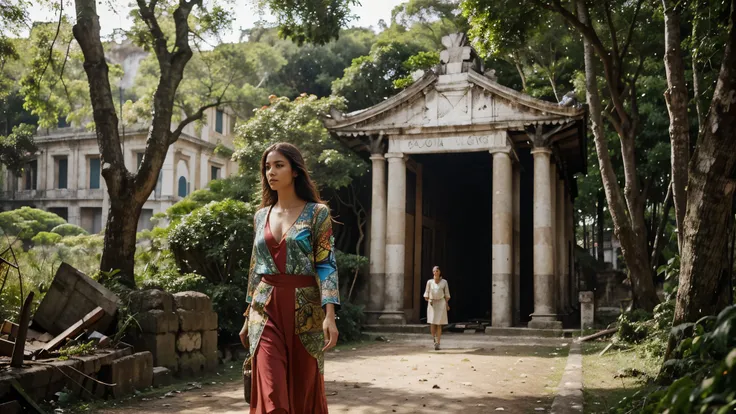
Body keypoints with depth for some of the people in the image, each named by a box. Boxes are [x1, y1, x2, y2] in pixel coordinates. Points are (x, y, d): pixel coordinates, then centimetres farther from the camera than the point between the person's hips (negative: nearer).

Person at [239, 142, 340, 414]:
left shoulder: (317, 213, -2)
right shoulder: (261, 216, 11)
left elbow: (326, 265, -8)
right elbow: (256, 268, 15)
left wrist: (330, 315, -18)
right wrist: (248, 318, 15)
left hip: (303, 309, -3)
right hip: (266, 309, 3)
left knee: (304, 390, 7)